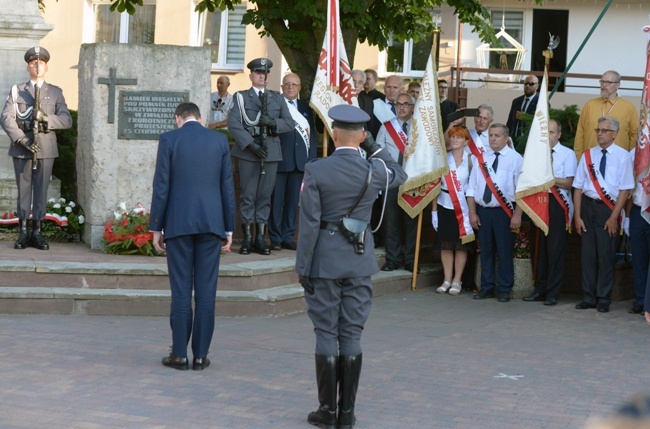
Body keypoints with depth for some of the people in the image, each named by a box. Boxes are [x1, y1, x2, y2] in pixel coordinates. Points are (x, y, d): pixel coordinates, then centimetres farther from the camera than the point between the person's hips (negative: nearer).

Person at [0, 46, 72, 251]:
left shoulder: (55, 92, 10)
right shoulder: (17, 90, 8)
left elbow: (66, 120, 1)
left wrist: (46, 119, -17)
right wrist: (21, 139, -16)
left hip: (45, 149, 1)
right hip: (21, 149, 0)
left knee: (41, 190, 1)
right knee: (23, 189, 2)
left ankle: (37, 233, 6)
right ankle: (23, 233, 5)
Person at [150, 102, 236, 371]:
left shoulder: (169, 140, -1)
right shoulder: (219, 140, 6)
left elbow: (161, 186, -3)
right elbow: (227, 187, 7)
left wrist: (156, 228, 3)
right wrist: (229, 229, 13)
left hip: (178, 223, -2)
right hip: (211, 223, 2)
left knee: (181, 291, 2)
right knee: (206, 291, 4)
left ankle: (179, 355, 4)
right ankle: (201, 355, 6)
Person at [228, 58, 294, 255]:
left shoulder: (277, 98, 16)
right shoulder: (241, 97, 6)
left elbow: (290, 123, 7)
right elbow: (233, 124, -6)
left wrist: (273, 122, -12)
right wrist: (251, 144, -15)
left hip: (271, 152, 2)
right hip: (248, 152, -2)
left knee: (265, 196, 4)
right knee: (247, 196, -2)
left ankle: (261, 238, 8)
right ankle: (247, 239, 3)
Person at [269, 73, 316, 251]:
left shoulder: (306, 108, 15)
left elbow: (312, 133, 15)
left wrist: (312, 158, 8)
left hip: (299, 161, 5)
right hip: (279, 160, -5)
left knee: (293, 200, 7)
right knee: (276, 200, -1)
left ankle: (288, 237, 14)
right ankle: (275, 238, 6)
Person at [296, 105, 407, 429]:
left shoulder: (315, 171, -11)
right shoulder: (374, 170, -5)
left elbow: (309, 223, -11)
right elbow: (399, 175, 20)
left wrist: (303, 268, -5)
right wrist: (374, 148, 17)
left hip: (324, 259, -2)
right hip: (360, 259, 2)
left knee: (326, 333, 4)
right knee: (352, 334, 7)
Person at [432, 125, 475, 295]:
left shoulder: (470, 160, 0)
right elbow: (436, 184, 6)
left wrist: (472, 209, -7)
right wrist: (434, 211, 2)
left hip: (463, 206, -2)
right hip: (444, 206, 2)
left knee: (461, 245, 1)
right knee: (445, 244, 3)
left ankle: (457, 281, 9)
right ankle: (447, 280, 12)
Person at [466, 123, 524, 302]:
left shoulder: (515, 159, -2)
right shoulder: (481, 159, 11)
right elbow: (472, 187, 11)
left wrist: (517, 215, -13)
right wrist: (472, 213, 4)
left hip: (504, 212, -4)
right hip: (483, 211, 4)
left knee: (505, 251, -1)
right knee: (486, 250, 8)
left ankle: (505, 290, 6)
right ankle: (487, 287, 16)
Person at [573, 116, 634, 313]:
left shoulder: (622, 156, -3)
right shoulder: (587, 156, 8)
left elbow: (625, 188, -5)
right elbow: (578, 187, 7)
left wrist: (614, 217, -10)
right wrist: (577, 216, 1)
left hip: (608, 208, -3)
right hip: (588, 206, 3)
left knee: (606, 254, 0)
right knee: (588, 253, 6)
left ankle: (603, 299, 9)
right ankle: (588, 297, 14)